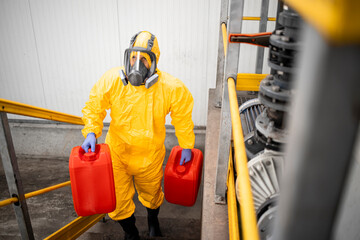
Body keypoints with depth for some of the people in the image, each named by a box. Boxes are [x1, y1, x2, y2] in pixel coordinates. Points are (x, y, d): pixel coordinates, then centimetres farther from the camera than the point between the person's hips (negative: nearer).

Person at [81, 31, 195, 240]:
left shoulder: (170, 87, -20)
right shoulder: (111, 80, -18)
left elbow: (183, 116, -4)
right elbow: (94, 107, -5)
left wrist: (187, 146, 1)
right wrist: (91, 132, -21)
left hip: (150, 155, 0)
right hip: (117, 153, 1)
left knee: (151, 195, 24)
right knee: (117, 201, 12)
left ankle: (153, 219, 62)